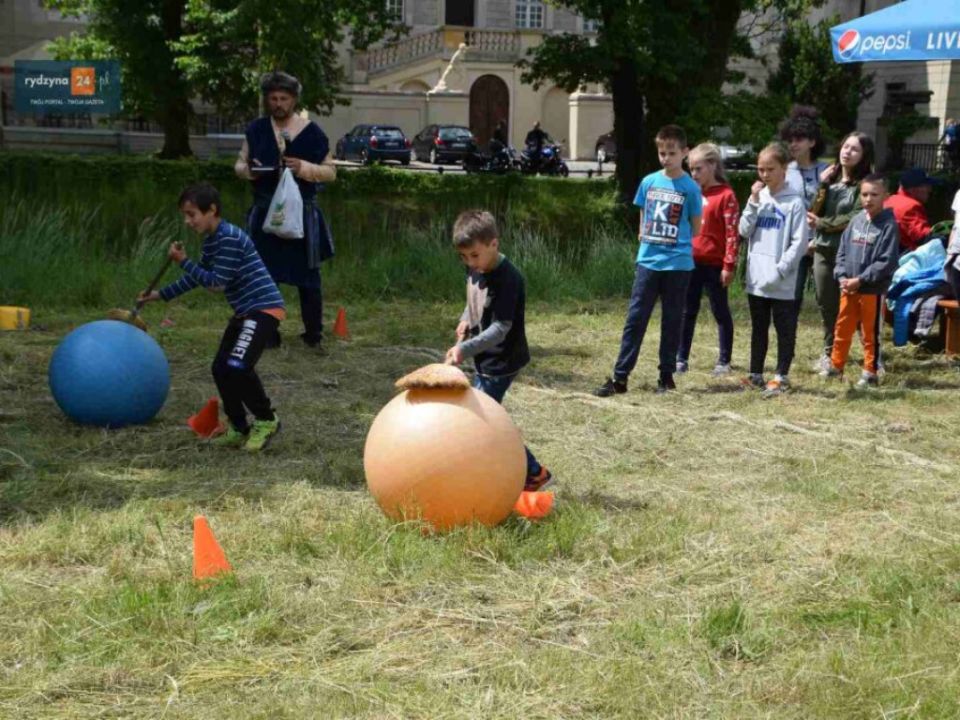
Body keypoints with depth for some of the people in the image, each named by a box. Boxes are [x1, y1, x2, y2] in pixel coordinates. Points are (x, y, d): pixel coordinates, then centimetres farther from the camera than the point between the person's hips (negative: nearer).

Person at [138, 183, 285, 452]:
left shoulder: (229, 238, -18)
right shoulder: (211, 241, 12)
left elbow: (217, 282, -20)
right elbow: (198, 278, 25)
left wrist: (184, 262, -14)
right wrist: (161, 294, 26)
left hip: (264, 308, -10)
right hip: (245, 311, 10)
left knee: (238, 367, -21)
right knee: (221, 368, 8)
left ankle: (266, 420, -2)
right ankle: (238, 429, 17)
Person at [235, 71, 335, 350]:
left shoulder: (312, 132, -2)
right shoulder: (256, 129, 5)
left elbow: (330, 172, 0)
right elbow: (239, 164, 13)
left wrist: (304, 168, -17)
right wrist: (248, 170, -10)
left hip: (302, 213, -2)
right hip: (265, 212, 2)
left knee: (307, 275, 4)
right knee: (264, 274, 4)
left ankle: (313, 333, 14)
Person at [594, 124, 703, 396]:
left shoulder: (690, 188, -4)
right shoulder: (649, 182, 6)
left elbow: (696, 227, 4)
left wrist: (677, 244, 3)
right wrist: (649, 241, 8)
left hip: (678, 264, -3)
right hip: (648, 261, 3)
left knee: (672, 321, 7)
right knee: (635, 319, 0)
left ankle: (667, 376, 16)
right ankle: (620, 377, 0)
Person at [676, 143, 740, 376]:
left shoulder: (725, 195, -10)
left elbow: (732, 233, -12)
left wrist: (729, 266, -15)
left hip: (714, 265, -6)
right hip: (690, 262, 6)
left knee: (720, 312, 6)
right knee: (687, 312, 10)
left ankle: (724, 361, 14)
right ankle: (681, 359, 16)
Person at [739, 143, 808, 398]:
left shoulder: (794, 202, -8)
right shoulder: (758, 197, 9)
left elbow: (799, 242, -11)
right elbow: (744, 230, 3)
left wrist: (780, 270, -17)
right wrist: (754, 201, -6)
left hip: (782, 283, -6)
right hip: (756, 279, 6)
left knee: (785, 329, 3)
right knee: (758, 328, 14)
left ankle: (782, 377, 10)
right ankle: (755, 374, 22)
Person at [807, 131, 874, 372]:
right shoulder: (830, 177, 12)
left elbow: (856, 218, -13)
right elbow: (815, 211, 6)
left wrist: (822, 223, -9)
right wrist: (823, 186, -6)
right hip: (823, 249, 5)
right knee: (826, 304, 11)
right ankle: (829, 352, 22)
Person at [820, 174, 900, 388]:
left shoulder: (888, 225, -11)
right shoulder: (856, 220, 5)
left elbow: (887, 261, -15)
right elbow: (842, 250, 10)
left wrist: (860, 280, -16)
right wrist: (842, 276, -4)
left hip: (872, 290, -5)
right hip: (848, 288, 5)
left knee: (870, 333, 5)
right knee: (842, 329, 14)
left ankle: (870, 372, 15)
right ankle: (836, 366, 27)